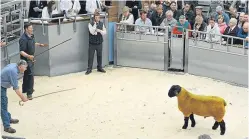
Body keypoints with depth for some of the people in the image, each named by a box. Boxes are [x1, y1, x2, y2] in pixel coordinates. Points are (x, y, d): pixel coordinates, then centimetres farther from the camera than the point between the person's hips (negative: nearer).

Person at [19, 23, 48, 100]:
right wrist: (28, 56, -47)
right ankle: (29, 93, -5)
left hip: (31, 58, 9)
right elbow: (21, 52, -33)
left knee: (27, 74, 24)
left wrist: (40, 44, 21)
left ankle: (25, 89, 41)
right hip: (26, 59, -9)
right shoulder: (23, 39, -29)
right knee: (30, 75, -10)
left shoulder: (31, 36, -1)